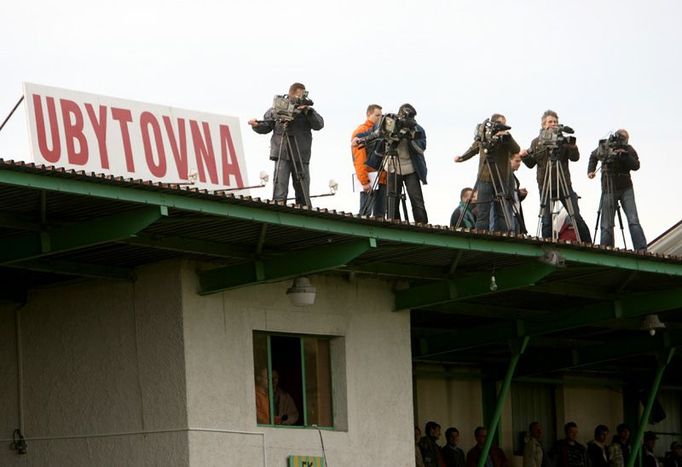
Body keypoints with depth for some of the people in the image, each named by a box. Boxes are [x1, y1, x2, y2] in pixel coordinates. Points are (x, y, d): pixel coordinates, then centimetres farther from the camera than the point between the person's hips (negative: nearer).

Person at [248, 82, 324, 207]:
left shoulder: (307, 111, 12)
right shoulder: (276, 109, 8)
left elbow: (319, 125, -1)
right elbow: (266, 127, 13)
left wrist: (308, 111, -13)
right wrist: (256, 125, -8)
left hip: (301, 157, 3)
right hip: (282, 156, -2)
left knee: (303, 195, 6)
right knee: (280, 194, -11)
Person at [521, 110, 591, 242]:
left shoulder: (563, 141, 3)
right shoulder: (536, 142, 9)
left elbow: (575, 157, -8)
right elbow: (531, 164, 11)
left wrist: (571, 144, -25)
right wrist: (525, 157, -10)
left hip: (564, 185, -1)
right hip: (545, 187, 1)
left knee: (576, 217, -4)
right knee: (546, 221, 0)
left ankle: (588, 245, 2)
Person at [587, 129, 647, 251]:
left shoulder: (629, 150, -1)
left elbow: (636, 166, -14)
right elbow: (593, 156, 22)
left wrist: (624, 155, -26)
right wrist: (590, 170, 10)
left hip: (626, 189, -1)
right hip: (608, 190, 1)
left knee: (633, 221, -11)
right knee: (606, 225, -1)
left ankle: (642, 250, -15)